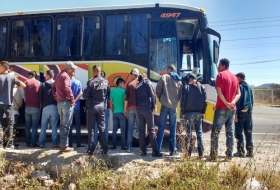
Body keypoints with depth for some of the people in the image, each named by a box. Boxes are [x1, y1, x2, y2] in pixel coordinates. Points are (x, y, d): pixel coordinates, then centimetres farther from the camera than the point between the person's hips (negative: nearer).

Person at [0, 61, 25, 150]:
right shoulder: (12, 77, 1)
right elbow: (23, 85, -1)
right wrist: (15, 86, 14)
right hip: (8, 103, 0)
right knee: (10, 123, 8)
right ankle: (9, 143, 5)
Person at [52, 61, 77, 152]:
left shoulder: (59, 75, 19)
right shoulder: (66, 76, -12)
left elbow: (54, 88, 23)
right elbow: (67, 88, -26)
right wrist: (72, 99, -16)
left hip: (60, 102, 9)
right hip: (66, 102, -9)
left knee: (62, 124, 15)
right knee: (66, 125, -6)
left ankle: (62, 144, 20)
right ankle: (64, 146, -4)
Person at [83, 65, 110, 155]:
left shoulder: (91, 82, -14)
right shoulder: (106, 82, -1)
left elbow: (85, 96, -14)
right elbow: (108, 94, 2)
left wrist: (89, 98, 6)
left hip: (92, 107, -4)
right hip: (101, 106, 4)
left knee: (91, 128, 5)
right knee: (102, 128, 11)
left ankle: (91, 149, 6)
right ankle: (104, 149, 10)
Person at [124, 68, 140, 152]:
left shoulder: (129, 84, 4)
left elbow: (126, 97, 1)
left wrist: (125, 109, 7)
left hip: (130, 108, 1)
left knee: (130, 128, 4)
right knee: (140, 128, 1)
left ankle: (129, 147, 2)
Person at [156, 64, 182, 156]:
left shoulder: (164, 77, 0)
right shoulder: (179, 81, 12)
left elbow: (158, 89, -4)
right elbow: (180, 94, 9)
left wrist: (161, 98, 9)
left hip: (165, 105, -3)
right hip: (174, 106, 3)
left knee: (161, 127, 1)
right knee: (173, 128, 9)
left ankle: (158, 148, -2)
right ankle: (173, 149, 9)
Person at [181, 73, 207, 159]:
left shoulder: (186, 87, -3)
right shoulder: (202, 87, 6)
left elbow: (183, 101, -5)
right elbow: (205, 101, 4)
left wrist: (183, 112, 1)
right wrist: (203, 112, 10)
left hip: (189, 112, -3)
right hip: (199, 113, 3)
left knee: (189, 133, 3)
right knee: (199, 133, 6)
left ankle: (189, 153, 4)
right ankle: (201, 153, 3)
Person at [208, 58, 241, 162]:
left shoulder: (221, 75, -5)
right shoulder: (234, 77, 15)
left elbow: (219, 91, -16)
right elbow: (238, 93, 9)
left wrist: (226, 103, -14)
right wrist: (232, 103, -6)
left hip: (222, 107, -6)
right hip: (232, 108, 6)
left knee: (215, 131, 0)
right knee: (229, 131, 8)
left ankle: (213, 155, -3)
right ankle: (229, 156, 6)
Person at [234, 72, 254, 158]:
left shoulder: (239, 86, -9)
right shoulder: (249, 87, 13)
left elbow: (238, 101, -14)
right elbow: (252, 100, 17)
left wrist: (236, 113, -14)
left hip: (241, 112, -7)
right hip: (249, 112, 7)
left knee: (239, 133, -1)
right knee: (248, 133, 9)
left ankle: (241, 151, -2)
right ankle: (250, 151, 10)